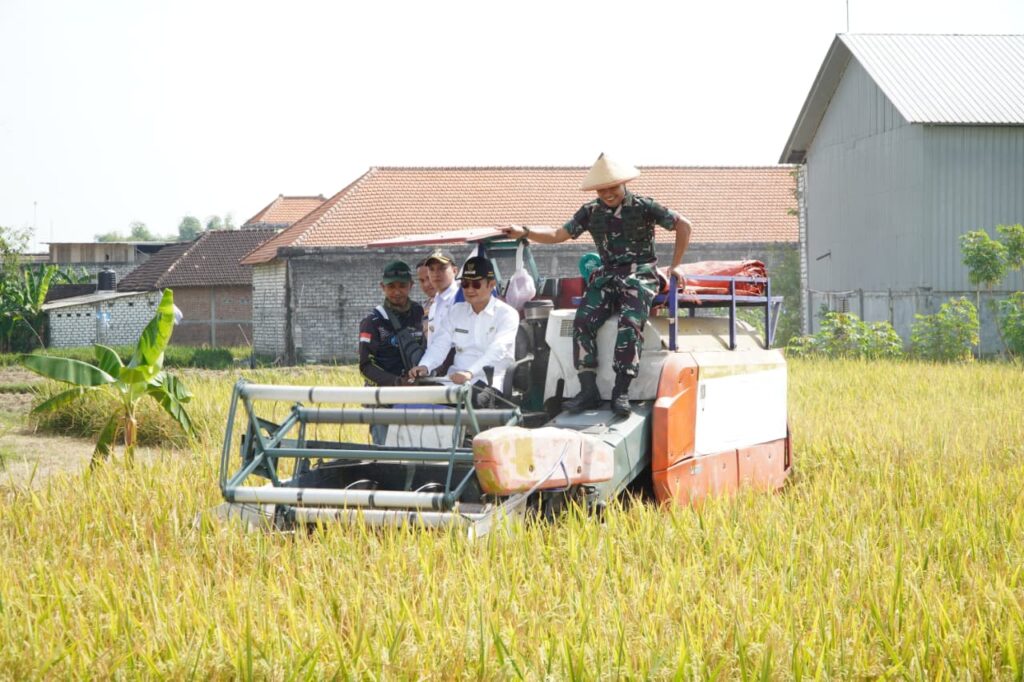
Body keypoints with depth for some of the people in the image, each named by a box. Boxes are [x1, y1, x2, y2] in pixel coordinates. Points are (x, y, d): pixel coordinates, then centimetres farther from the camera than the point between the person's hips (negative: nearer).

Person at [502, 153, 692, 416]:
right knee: (583, 321, -22)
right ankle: (588, 391, -23)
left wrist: (676, 265, 2)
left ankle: (621, 392, -30)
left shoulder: (643, 207, -1)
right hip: (608, 275, 4)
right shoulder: (591, 212, 10)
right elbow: (558, 234, 12)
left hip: (640, 276, -4)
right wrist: (524, 232, -2)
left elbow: (683, 225, 5)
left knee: (629, 324, -31)